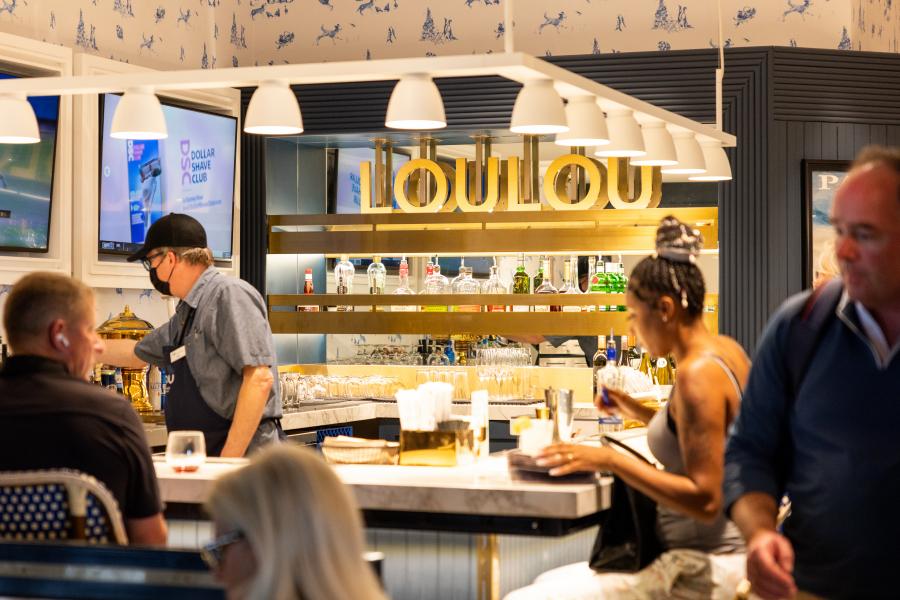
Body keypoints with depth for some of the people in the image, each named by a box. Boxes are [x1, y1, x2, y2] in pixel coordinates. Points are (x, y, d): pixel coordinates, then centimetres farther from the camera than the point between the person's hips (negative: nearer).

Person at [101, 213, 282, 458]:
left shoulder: (230, 295, -11)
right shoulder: (185, 315, 17)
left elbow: (259, 378, -20)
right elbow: (135, 353, 35)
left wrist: (229, 457, -22)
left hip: (244, 455, -8)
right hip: (206, 456, 8)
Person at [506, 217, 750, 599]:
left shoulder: (697, 374, -21)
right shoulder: (727, 350, 7)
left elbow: (705, 500, -25)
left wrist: (609, 460, -24)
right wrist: (642, 414, 16)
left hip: (703, 568, -10)